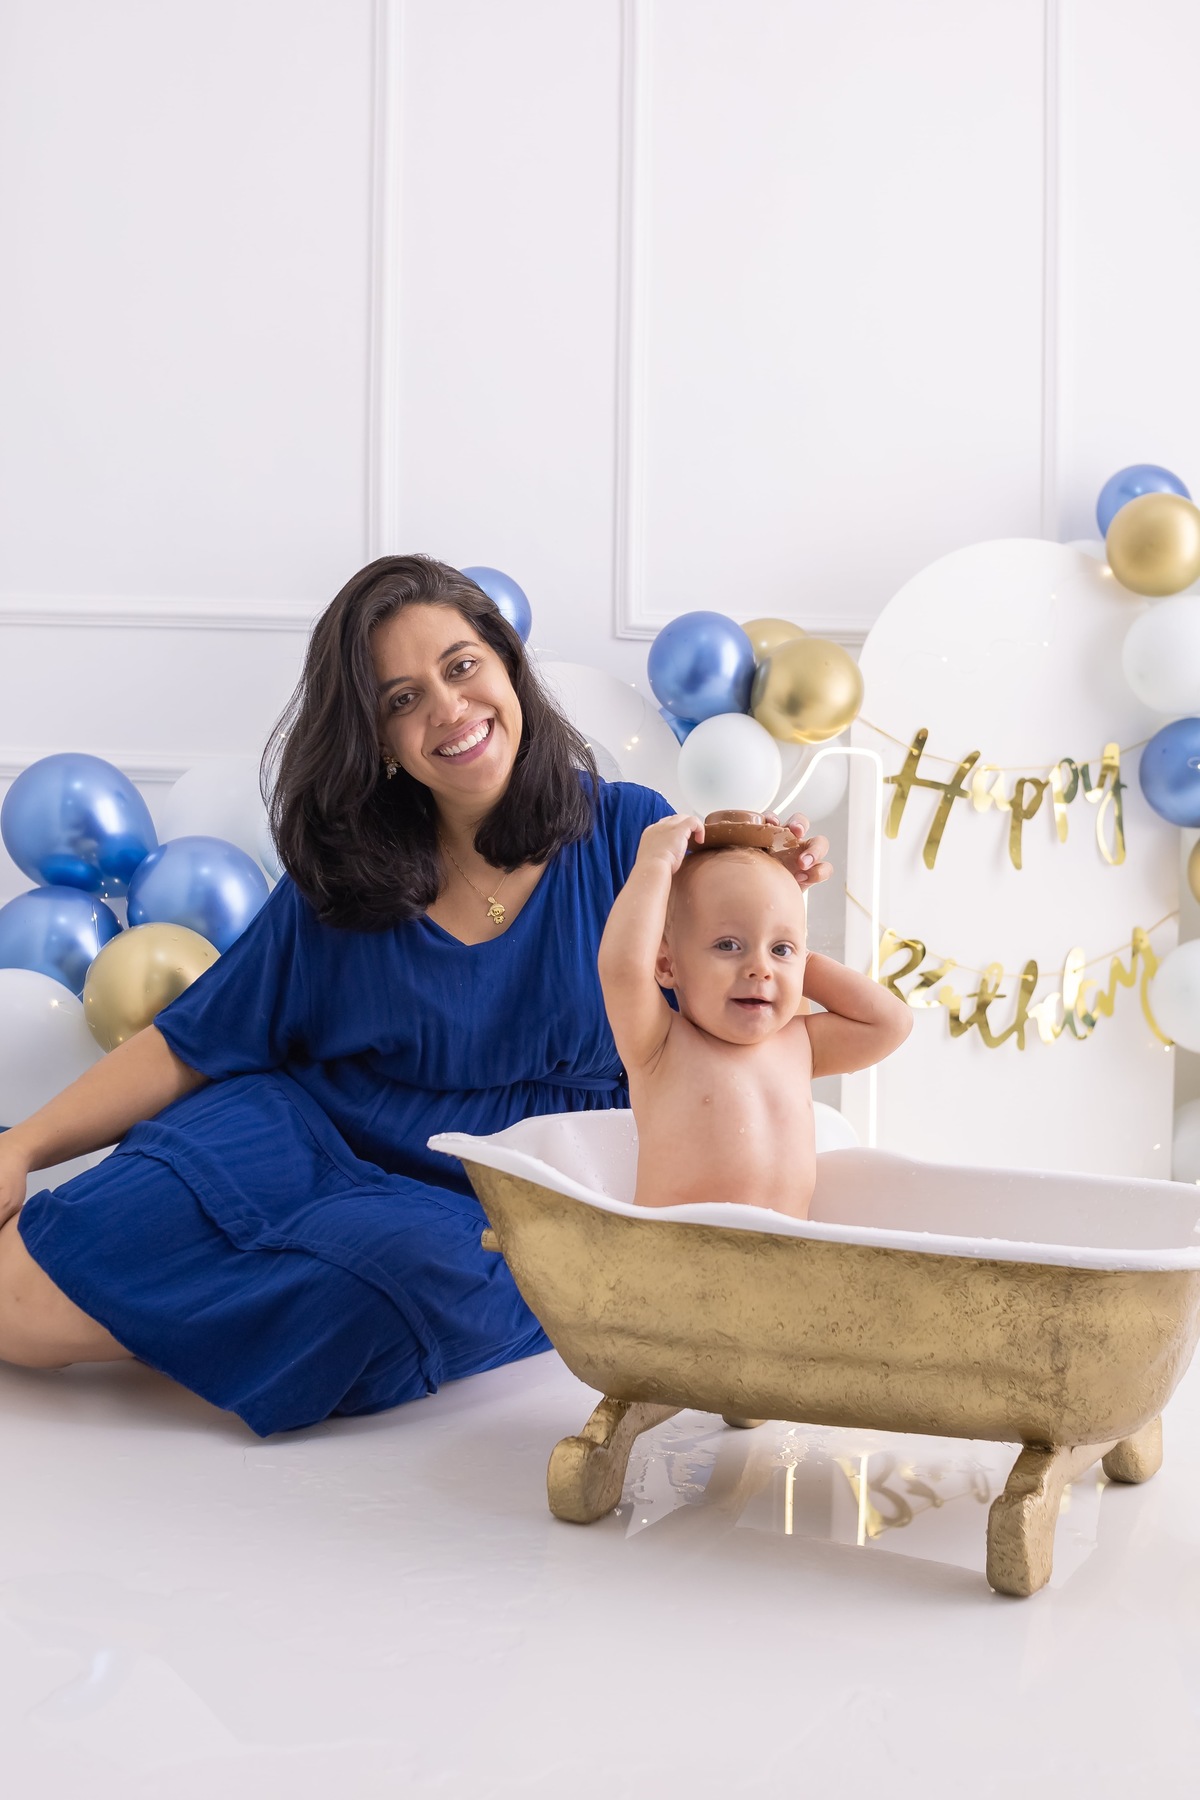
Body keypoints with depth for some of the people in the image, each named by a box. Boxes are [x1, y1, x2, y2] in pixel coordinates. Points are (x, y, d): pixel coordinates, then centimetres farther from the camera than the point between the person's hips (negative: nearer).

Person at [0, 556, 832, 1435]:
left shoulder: (626, 833, 0)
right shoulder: (338, 878, 5)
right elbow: (190, 1044, 8)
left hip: (500, 1211, 0)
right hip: (313, 1145, 1)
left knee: (403, 1260, -37)